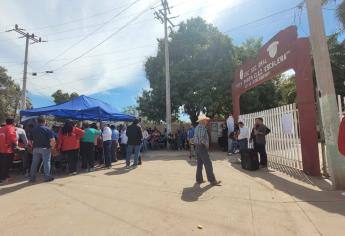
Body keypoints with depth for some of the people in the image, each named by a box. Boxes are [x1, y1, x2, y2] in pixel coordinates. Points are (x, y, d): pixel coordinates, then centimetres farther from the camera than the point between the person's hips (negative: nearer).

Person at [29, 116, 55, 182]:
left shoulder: (33, 130, 7)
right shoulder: (47, 129, -9)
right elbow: (52, 140, -18)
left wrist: (33, 146, 19)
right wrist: (51, 146, -3)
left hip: (35, 148, 5)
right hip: (45, 148, -5)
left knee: (34, 163, 13)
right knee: (46, 162, 2)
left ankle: (32, 178, 20)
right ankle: (47, 177, 7)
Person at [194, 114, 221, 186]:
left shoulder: (197, 127, 15)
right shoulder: (202, 127, -16)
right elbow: (201, 138, -26)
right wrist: (206, 144, -12)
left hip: (197, 147, 10)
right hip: (202, 147, -10)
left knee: (199, 164, 13)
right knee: (208, 164, -4)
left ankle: (199, 179, 20)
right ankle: (212, 180, 3)